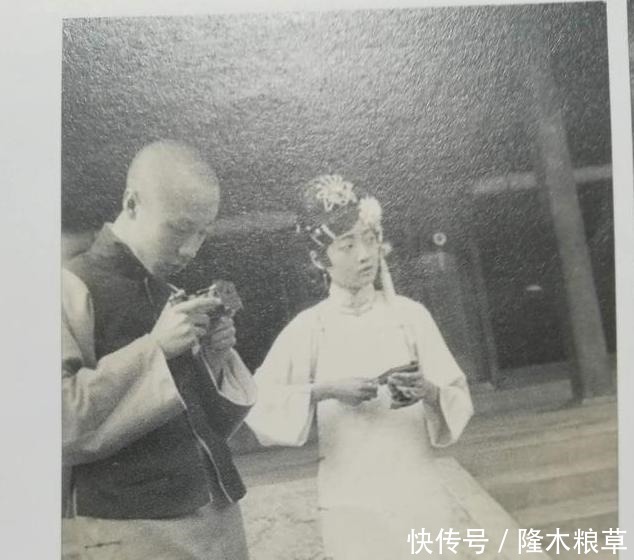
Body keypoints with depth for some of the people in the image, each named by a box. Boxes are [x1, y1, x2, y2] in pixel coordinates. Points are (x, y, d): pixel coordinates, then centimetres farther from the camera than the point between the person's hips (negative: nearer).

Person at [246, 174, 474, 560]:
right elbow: (258, 404, -9)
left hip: (420, 495, 1)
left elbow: (459, 398, 0)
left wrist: (427, 391, -20)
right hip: (351, 505, -1)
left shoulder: (410, 314, -2)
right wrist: (325, 391, -19)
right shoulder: (309, 327, -5)